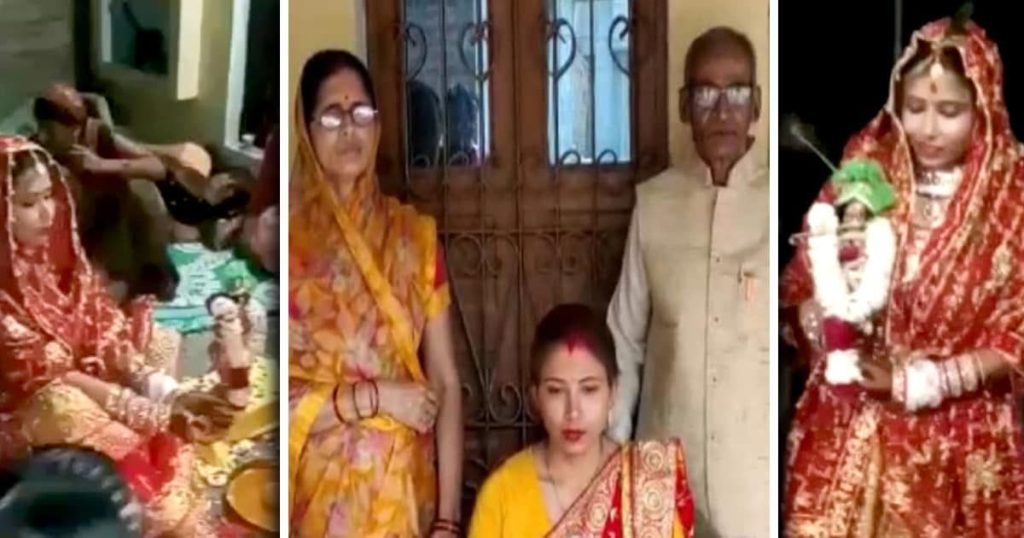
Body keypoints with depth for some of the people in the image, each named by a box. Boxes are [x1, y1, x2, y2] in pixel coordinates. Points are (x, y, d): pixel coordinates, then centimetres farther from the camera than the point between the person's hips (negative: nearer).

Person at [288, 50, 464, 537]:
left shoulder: (415, 235, 2)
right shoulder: (291, 241, -8)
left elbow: (446, 382, -2)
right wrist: (375, 396, -15)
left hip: (405, 491, 3)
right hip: (324, 495, -2)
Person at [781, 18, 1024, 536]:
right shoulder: (866, 167, -2)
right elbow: (803, 280, 2)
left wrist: (922, 381, -16)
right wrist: (824, 324, -18)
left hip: (958, 436, -2)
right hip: (849, 423, 2)